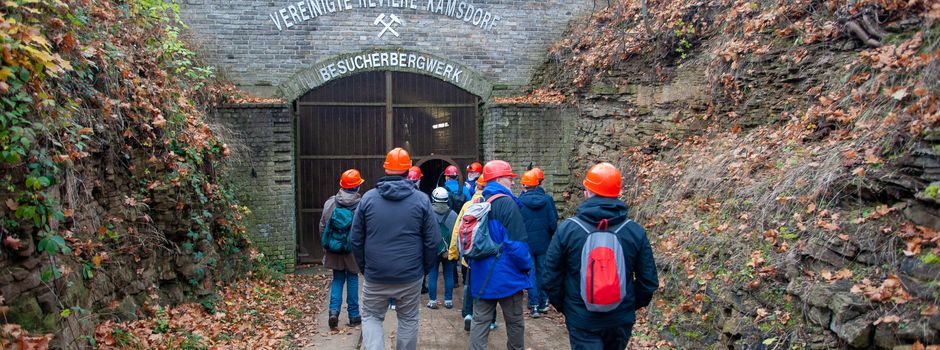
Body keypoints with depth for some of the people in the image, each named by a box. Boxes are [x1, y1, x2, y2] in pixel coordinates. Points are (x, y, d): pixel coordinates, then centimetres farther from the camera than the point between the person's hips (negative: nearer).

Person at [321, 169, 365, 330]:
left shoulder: (330, 203, -3)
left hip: (334, 250, 2)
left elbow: (322, 226, 4)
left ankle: (334, 310, 1)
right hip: (353, 251, -2)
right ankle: (354, 316, 17)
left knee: (337, 279, 15)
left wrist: (325, 245, 17)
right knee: (352, 279, 11)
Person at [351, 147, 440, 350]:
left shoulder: (368, 198, -2)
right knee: (408, 321, 15)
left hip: (375, 276, 1)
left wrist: (364, 268, 14)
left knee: (371, 317, 16)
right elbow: (433, 241, -4)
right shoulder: (421, 200, -5)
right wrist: (425, 268, 10)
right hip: (410, 276, 0)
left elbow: (356, 239, 2)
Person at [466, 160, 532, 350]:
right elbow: (517, 243, -21)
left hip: (481, 275, 6)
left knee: (479, 320, 10)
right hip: (506, 275, -6)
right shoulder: (507, 203, -17)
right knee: (514, 321, 11)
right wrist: (527, 265, -6)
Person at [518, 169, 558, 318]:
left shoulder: (519, 201, -11)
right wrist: (551, 237, 14)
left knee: (530, 273, 6)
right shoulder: (547, 199, -5)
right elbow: (553, 222, -1)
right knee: (542, 272, 15)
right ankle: (543, 302, 20)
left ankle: (534, 305, 4)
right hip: (544, 243, 2)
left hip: (526, 243, -2)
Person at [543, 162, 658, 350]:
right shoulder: (635, 231, -9)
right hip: (622, 320, 2)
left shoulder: (566, 229, -14)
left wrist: (563, 306, 10)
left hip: (581, 320, -2)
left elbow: (550, 278, -7)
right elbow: (649, 280, -2)